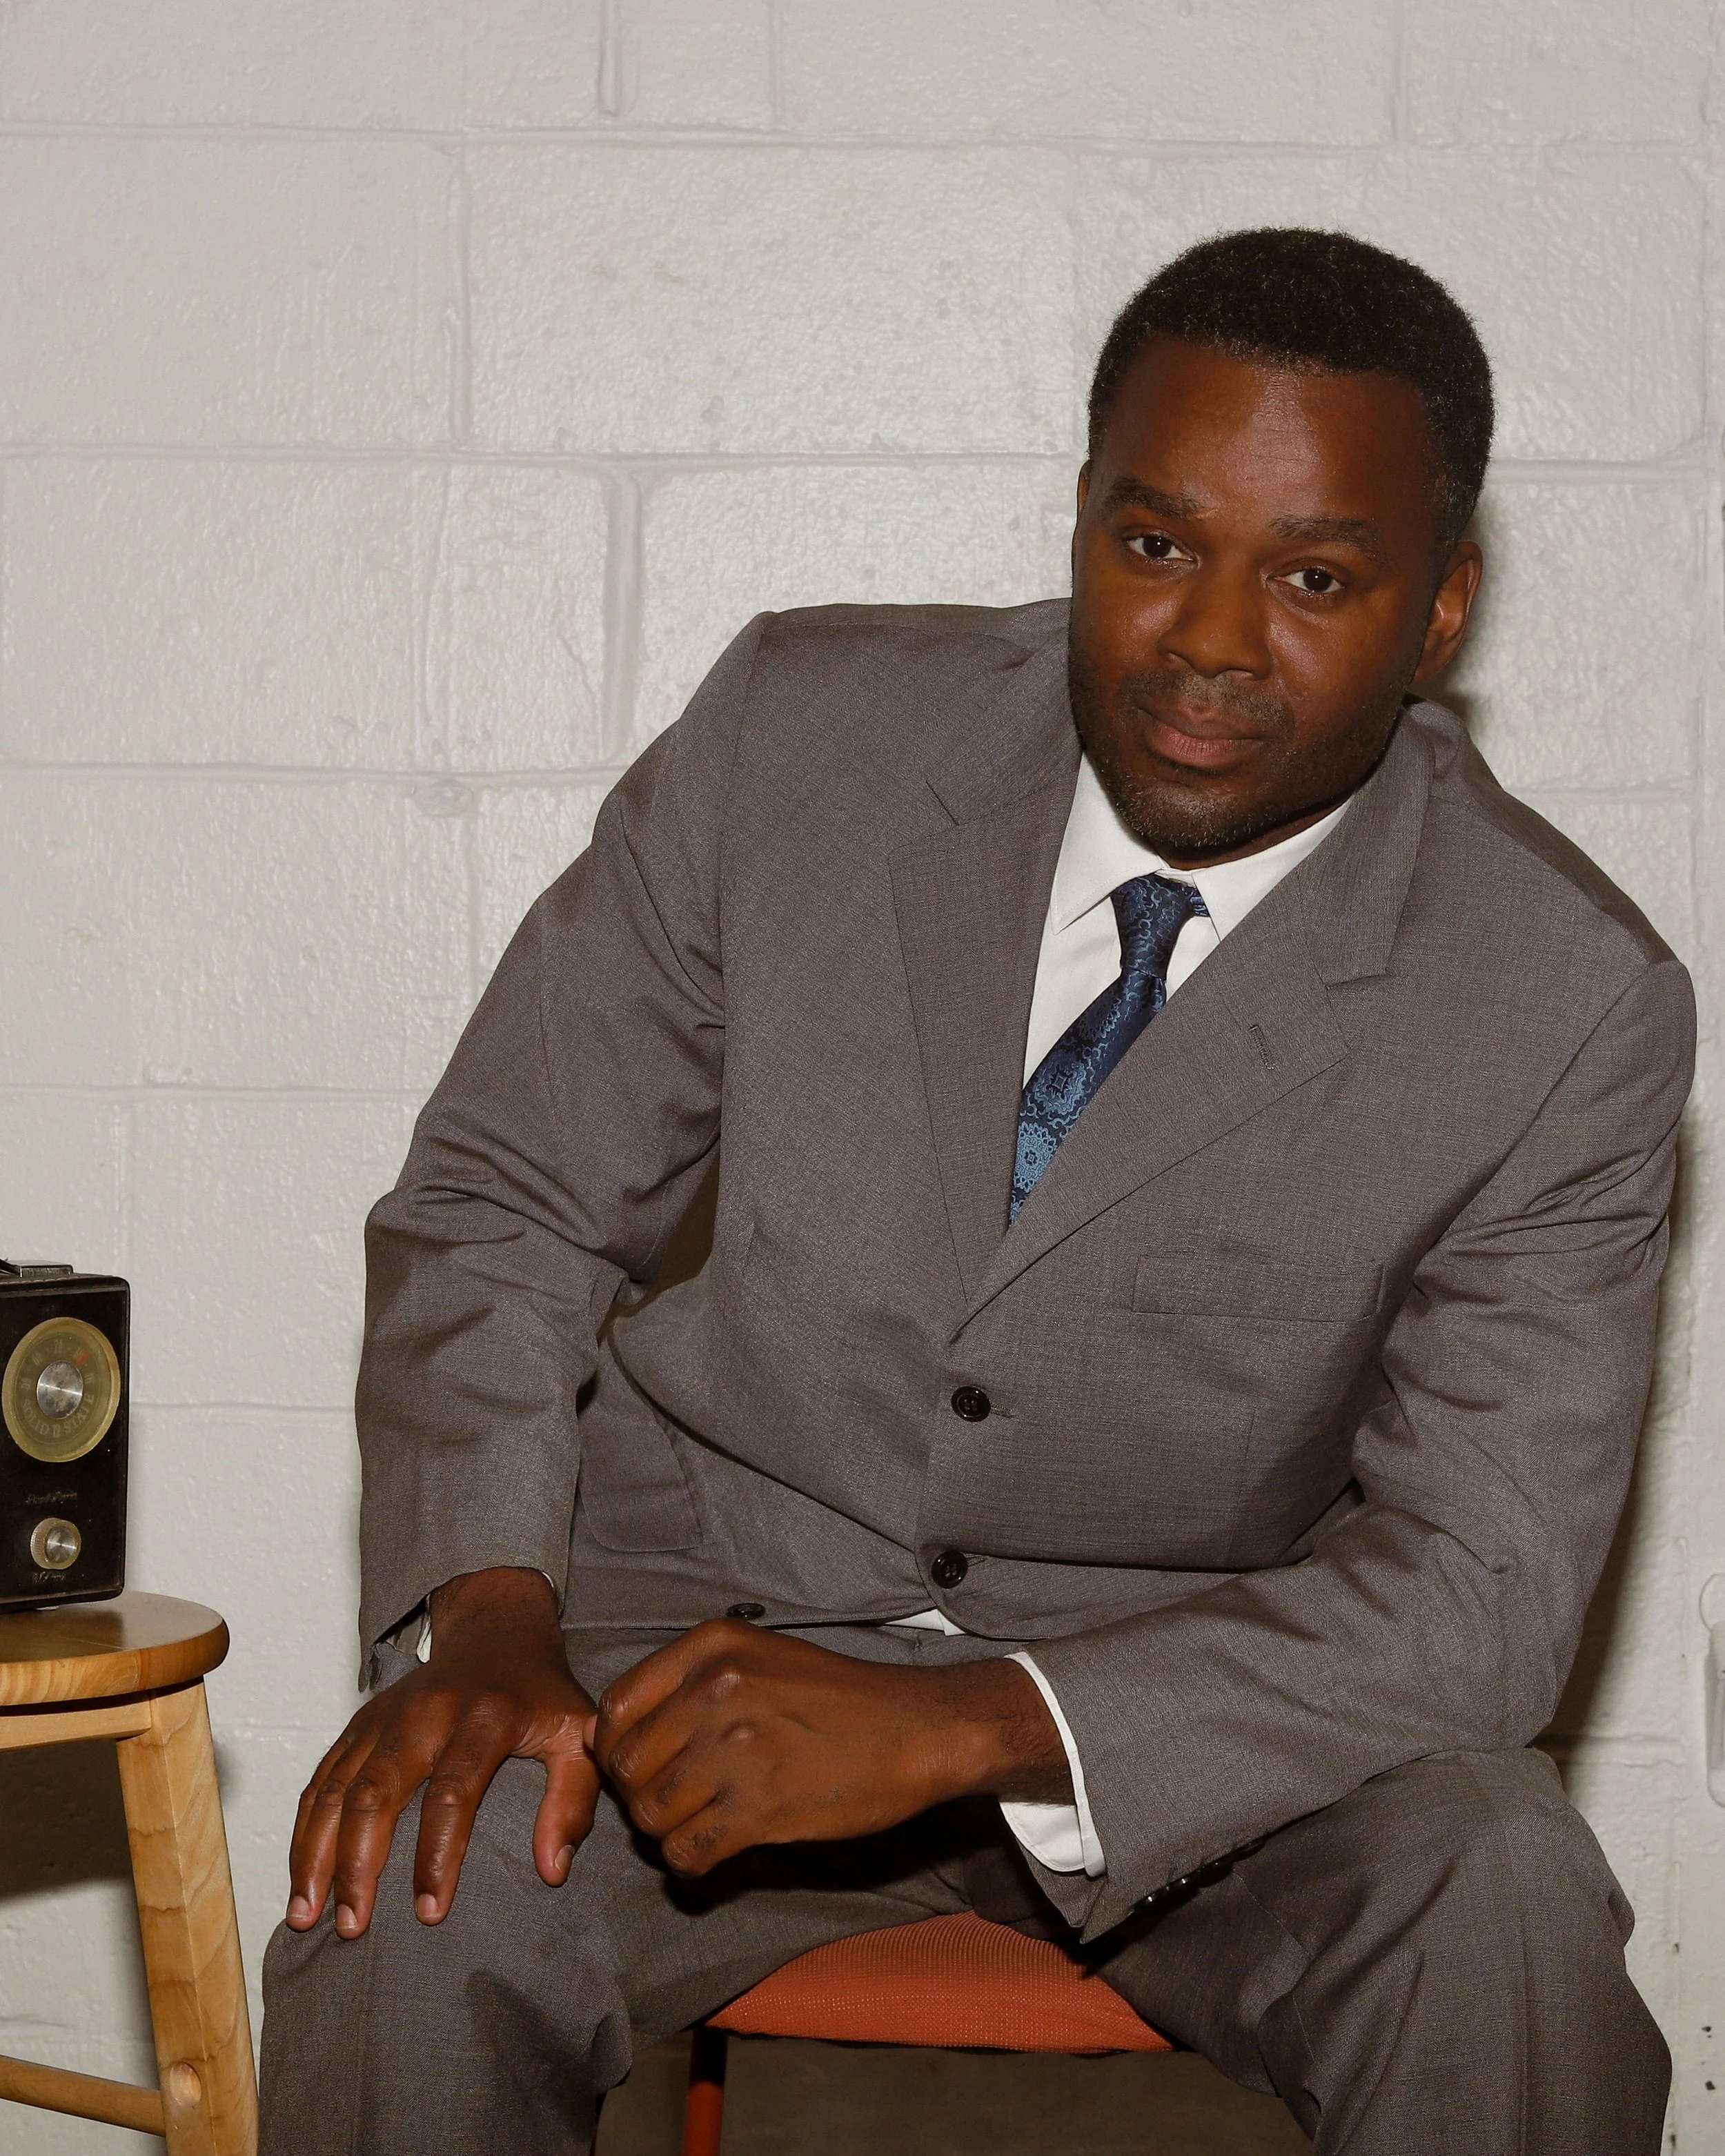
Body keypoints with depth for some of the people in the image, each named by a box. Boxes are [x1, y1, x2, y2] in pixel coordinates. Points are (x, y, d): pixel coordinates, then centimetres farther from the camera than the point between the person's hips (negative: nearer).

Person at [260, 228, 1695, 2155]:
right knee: (404, 1900, -30)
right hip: (717, 1621, 1)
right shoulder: (801, 732, -7)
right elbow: (502, 1199, 0)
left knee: (1507, 1907, -31)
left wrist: (965, 1723, -31)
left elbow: (1476, 1590, -17)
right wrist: (487, 1615, -19)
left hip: (1199, 1712, 0)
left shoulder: (1568, 1010, -12)